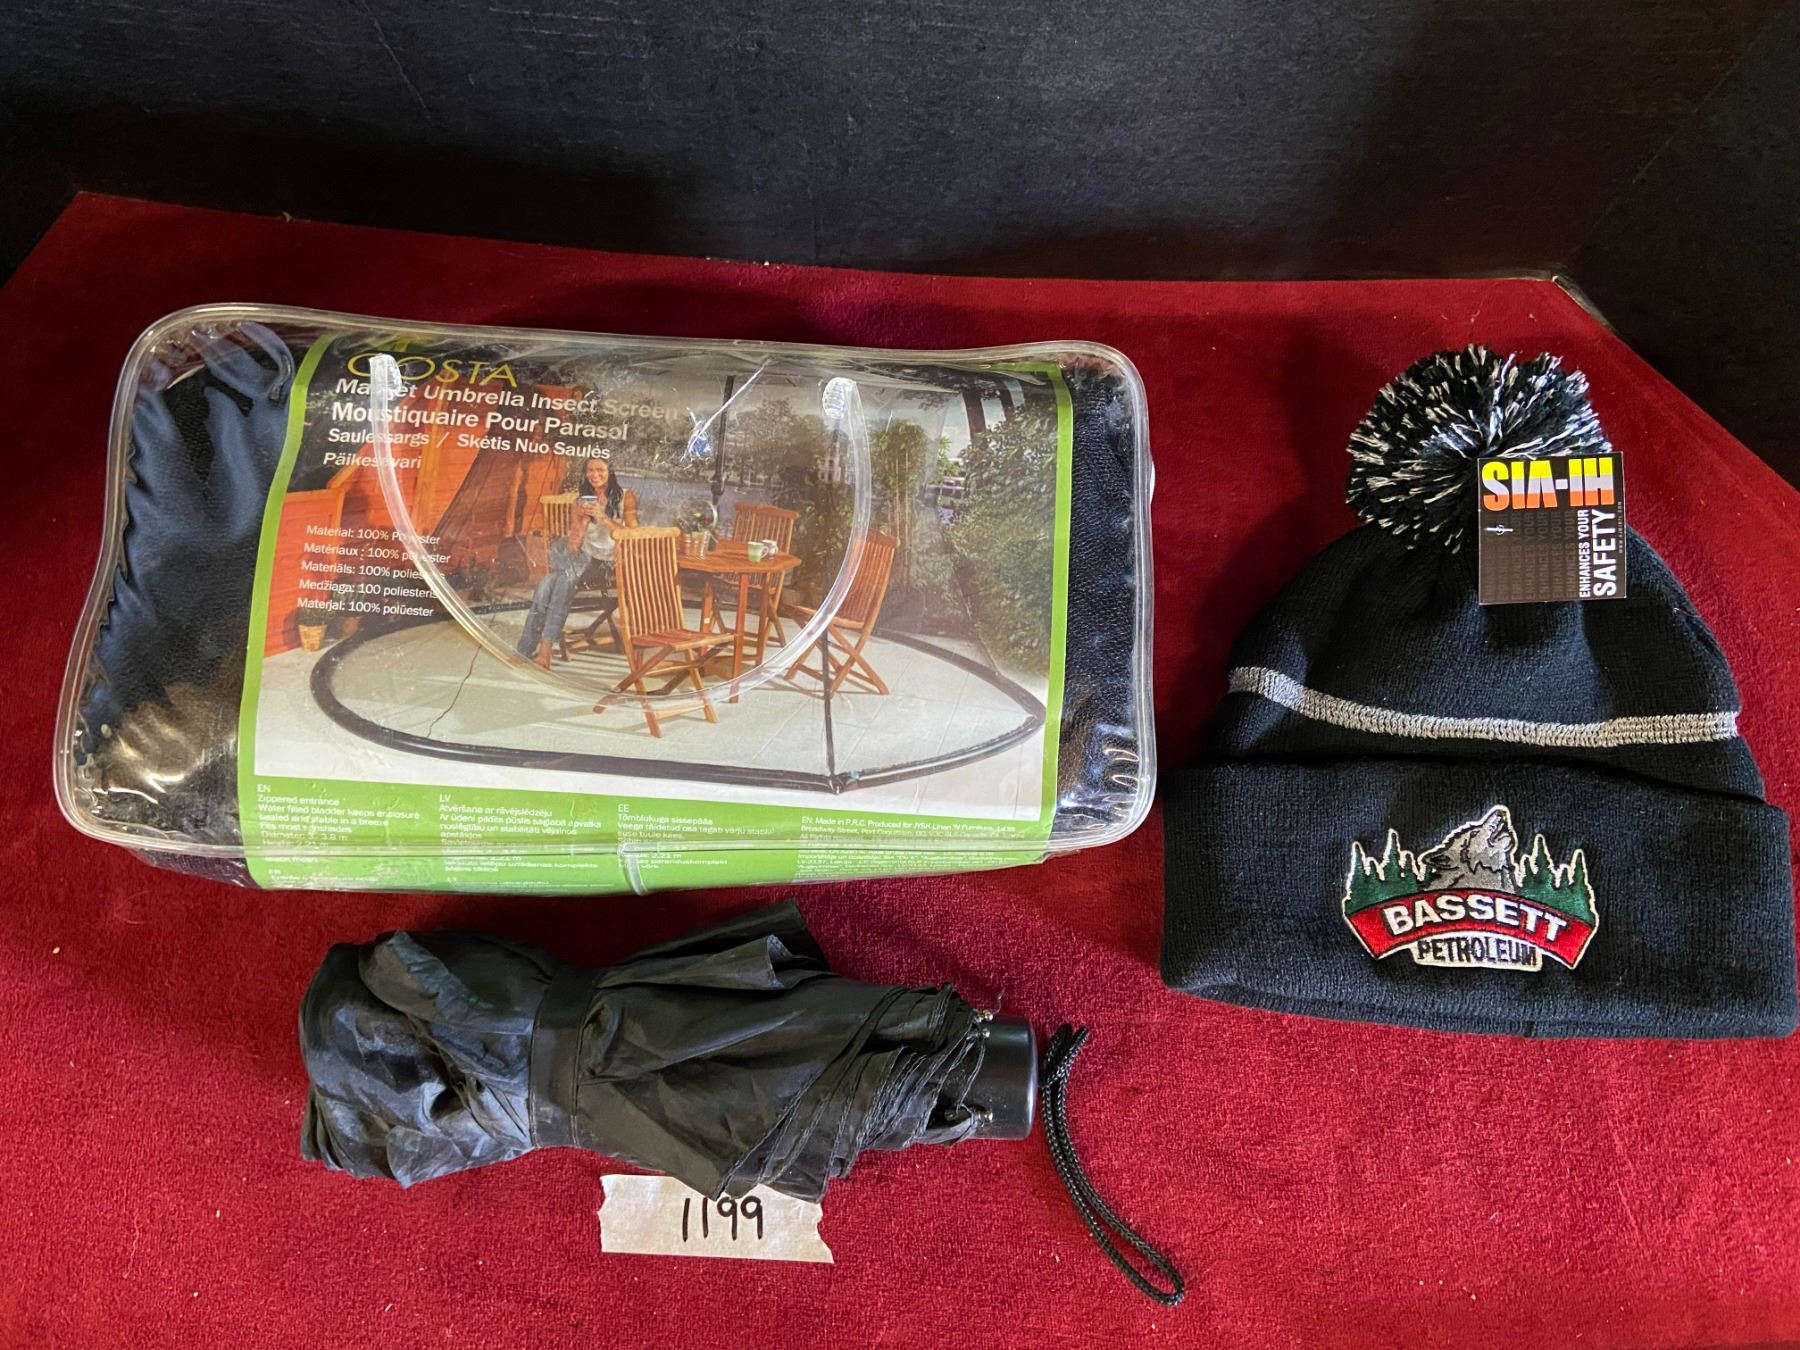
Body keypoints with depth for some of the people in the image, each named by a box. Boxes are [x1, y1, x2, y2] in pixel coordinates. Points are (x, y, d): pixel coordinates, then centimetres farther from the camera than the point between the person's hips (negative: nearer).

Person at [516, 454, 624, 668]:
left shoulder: (624, 497, 6)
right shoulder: (581, 501, 14)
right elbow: (573, 545, 6)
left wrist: (602, 518, -16)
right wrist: (580, 519, -13)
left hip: (610, 564, -3)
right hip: (583, 561, 3)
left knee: (566, 580, -33)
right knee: (546, 584, -29)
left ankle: (544, 649, -35)